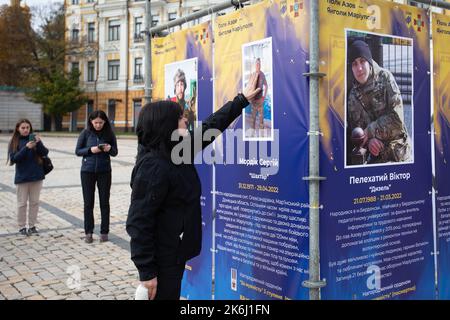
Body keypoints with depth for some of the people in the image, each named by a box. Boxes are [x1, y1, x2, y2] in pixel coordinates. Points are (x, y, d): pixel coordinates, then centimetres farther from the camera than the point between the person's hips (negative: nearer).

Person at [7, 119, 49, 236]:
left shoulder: (34, 138, 2)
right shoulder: (14, 142, -2)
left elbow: (45, 153, -7)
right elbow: (14, 158, -13)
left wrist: (39, 143, -25)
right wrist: (26, 148, -24)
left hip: (37, 176, 2)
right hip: (22, 177, -2)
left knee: (34, 202, 9)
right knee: (22, 203, 5)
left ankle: (32, 226, 20)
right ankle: (22, 227, 15)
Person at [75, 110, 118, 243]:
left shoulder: (109, 134, -1)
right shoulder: (86, 133, -2)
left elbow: (115, 152, 4)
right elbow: (78, 151, 0)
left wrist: (109, 148, -19)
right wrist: (91, 150, -17)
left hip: (104, 171, 0)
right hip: (87, 171, 0)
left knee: (104, 202, 5)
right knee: (88, 202, 5)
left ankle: (104, 232, 13)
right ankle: (88, 232, 13)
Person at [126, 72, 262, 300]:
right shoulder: (153, 167, -24)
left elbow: (210, 127, 16)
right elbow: (138, 223, -25)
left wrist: (243, 99, 22)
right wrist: (147, 272, -25)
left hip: (175, 255, 9)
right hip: (161, 262, -9)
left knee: (171, 295, 20)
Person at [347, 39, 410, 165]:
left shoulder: (385, 78, -8)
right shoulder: (352, 96, 3)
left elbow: (397, 118, -15)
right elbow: (354, 129, 5)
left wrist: (369, 131, -14)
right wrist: (368, 140, -15)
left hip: (398, 152, -3)